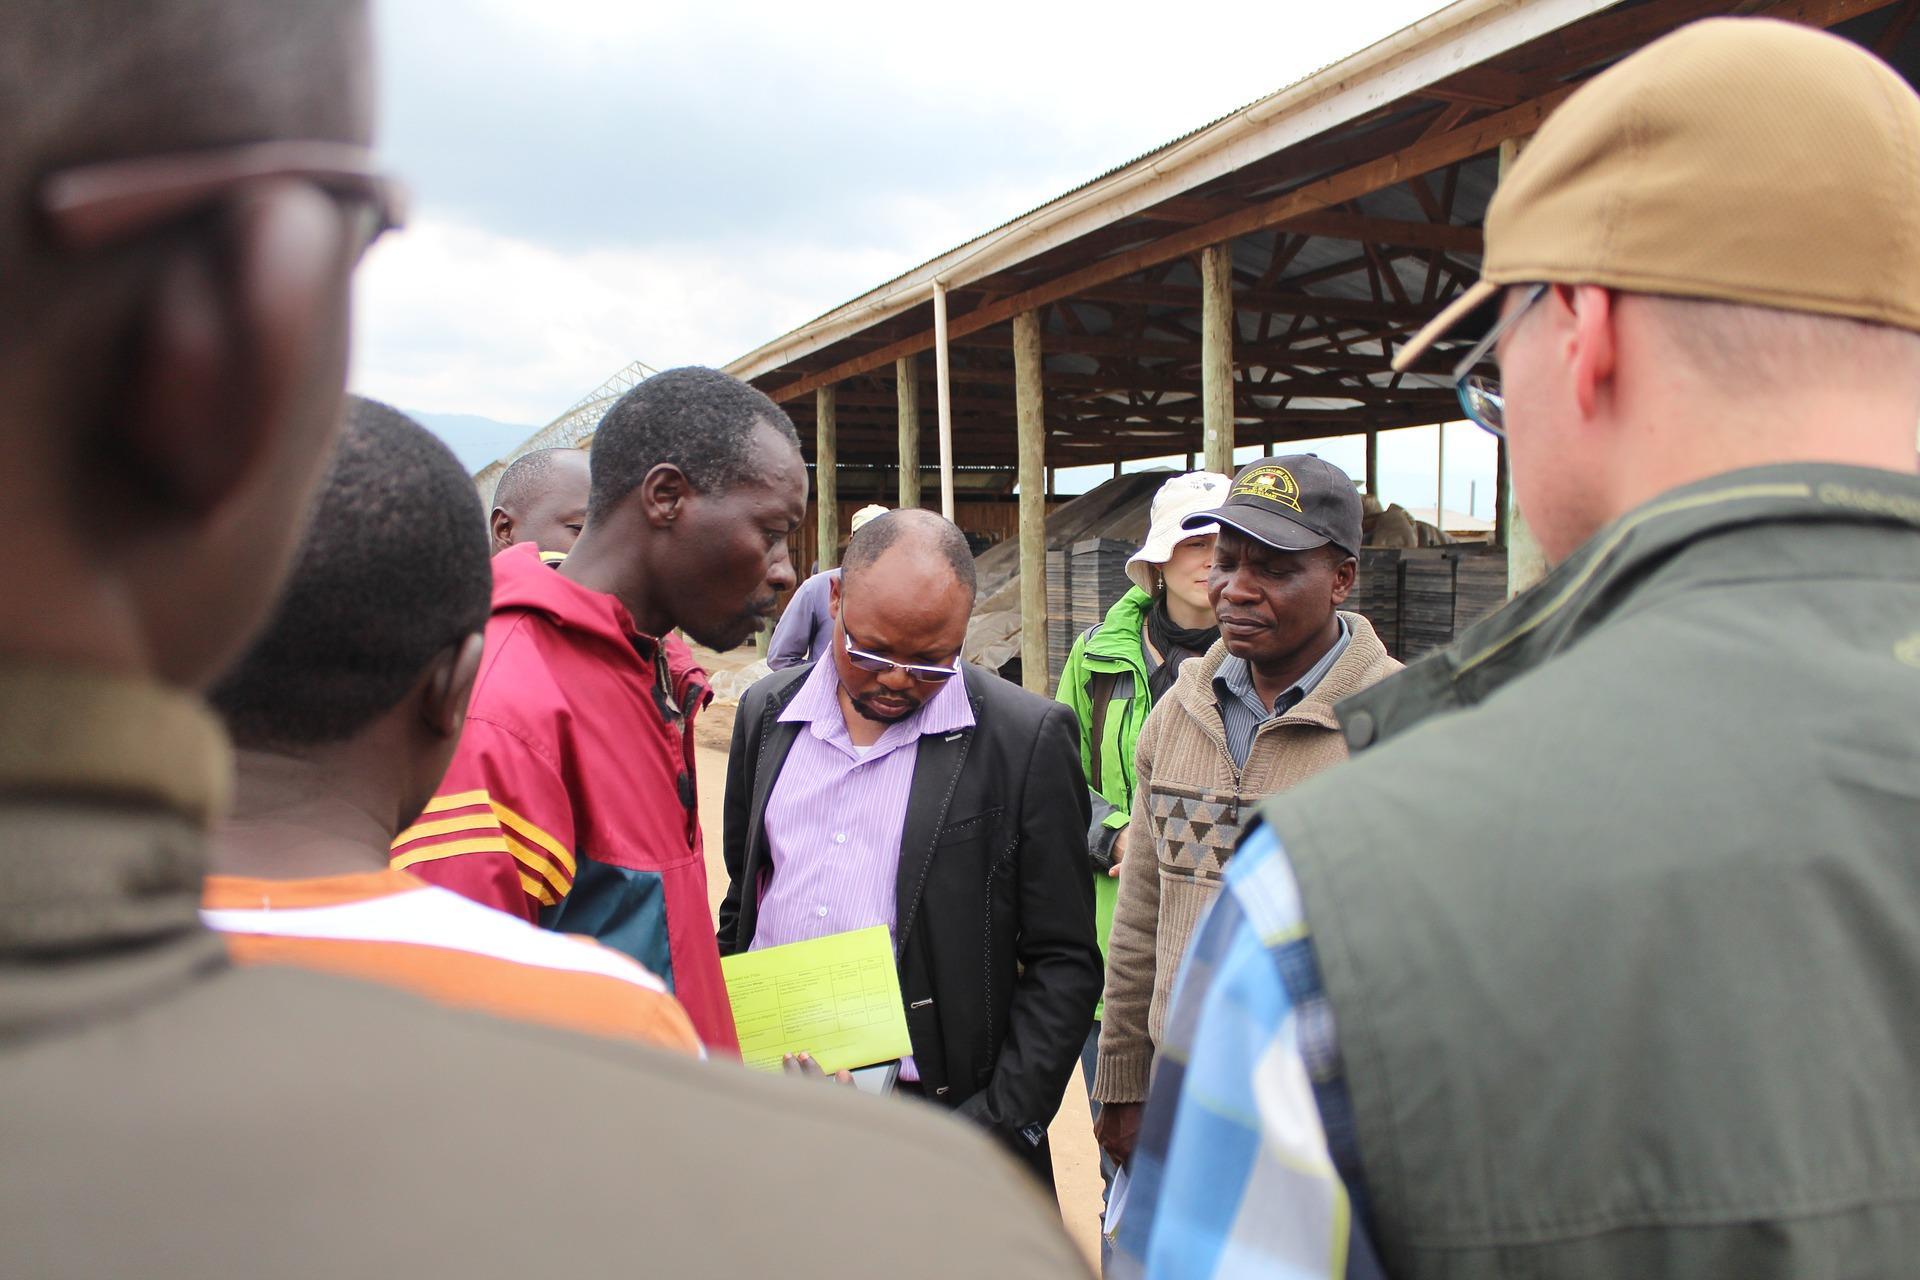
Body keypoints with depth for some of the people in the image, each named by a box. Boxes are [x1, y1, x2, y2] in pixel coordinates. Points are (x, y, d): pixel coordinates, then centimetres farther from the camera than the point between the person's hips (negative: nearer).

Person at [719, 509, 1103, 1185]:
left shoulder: (1028, 738, -10)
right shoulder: (766, 713, 3)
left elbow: (1064, 964, -7)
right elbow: (741, 902, 12)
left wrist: (998, 1128, -12)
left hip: (942, 1119, -3)